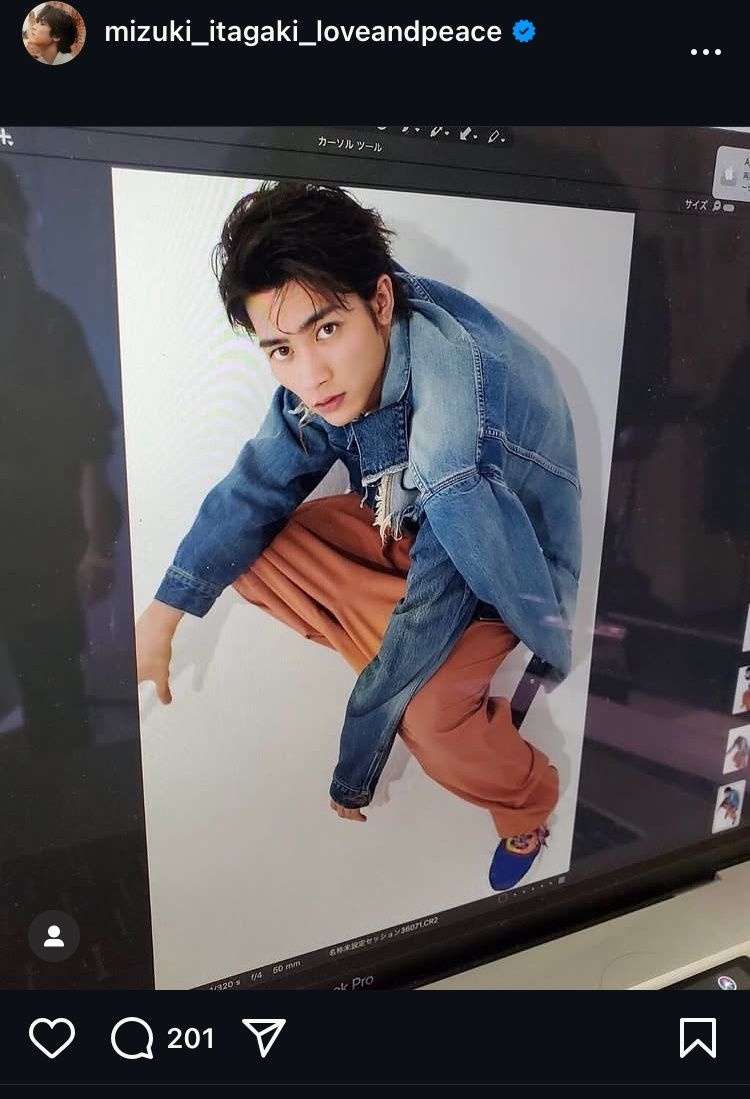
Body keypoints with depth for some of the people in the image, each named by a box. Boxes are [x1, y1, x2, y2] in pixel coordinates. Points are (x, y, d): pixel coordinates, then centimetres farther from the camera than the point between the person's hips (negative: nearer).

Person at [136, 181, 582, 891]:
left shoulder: (465, 409, -39)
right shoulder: (323, 375, -19)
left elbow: (433, 603, -33)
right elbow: (257, 486, -5)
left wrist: (354, 770, -21)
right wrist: (161, 616, -11)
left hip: (498, 573, -6)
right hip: (403, 527, 6)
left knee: (431, 719, -30)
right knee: (252, 551, -10)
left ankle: (528, 801, 6)